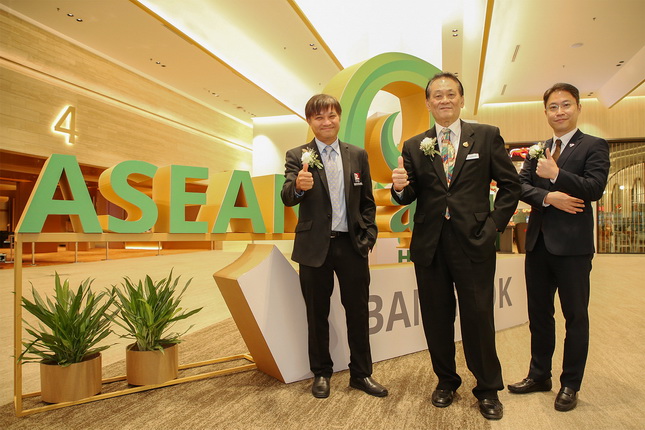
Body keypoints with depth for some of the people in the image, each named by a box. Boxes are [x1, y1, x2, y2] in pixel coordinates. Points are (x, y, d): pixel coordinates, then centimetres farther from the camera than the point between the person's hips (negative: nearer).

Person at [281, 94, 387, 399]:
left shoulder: (358, 155, 7)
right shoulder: (298, 156, -1)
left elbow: (367, 202, 10)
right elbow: (287, 197, -15)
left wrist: (368, 237, 1)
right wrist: (298, 186, -38)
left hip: (352, 245, 2)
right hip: (315, 247, -2)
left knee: (358, 311, 10)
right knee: (317, 314, 11)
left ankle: (361, 373, 27)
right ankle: (321, 373, 29)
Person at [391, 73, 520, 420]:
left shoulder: (487, 136, 4)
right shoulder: (414, 147, 8)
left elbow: (510, 184, 4)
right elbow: (409, 197, 5)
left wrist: (494, 225, -5)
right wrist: (400, 187, -17)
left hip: (473, 243, -2)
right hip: (429, 246, 2)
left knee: (478, 318, 5)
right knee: (436, 319, 11)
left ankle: (488, 390, 26)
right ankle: (446, 381, 32)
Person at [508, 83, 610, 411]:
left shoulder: (594, 146, -1)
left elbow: (595, 188, -14)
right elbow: (521, 186, 2)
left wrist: (556, 175, -24)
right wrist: (548, 197, -15)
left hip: (572, 245, -5)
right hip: (538, 243, 5)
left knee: (575, 316, 7)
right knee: (538, 313, 14)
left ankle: (570, 384, 22)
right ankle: (539, 375, 30)